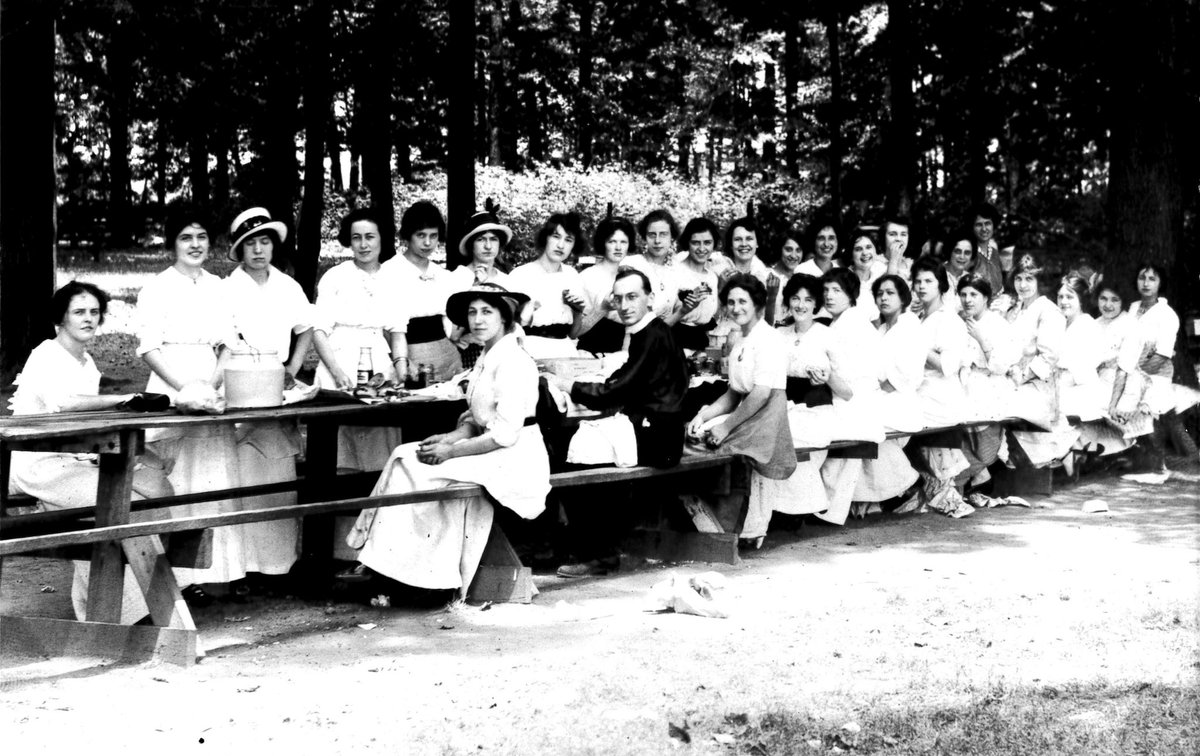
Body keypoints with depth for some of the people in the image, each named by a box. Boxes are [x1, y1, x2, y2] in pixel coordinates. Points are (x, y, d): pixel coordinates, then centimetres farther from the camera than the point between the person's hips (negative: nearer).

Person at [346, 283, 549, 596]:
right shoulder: (486, 359, 13)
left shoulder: (513, 361, -16)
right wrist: (453, 436, -4)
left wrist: (452, 450, -15)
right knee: (406, 456, -2)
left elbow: (505, 434, -21)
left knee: (423, 471, -16)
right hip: (489, 452, 9)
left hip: (513, 459, -9)